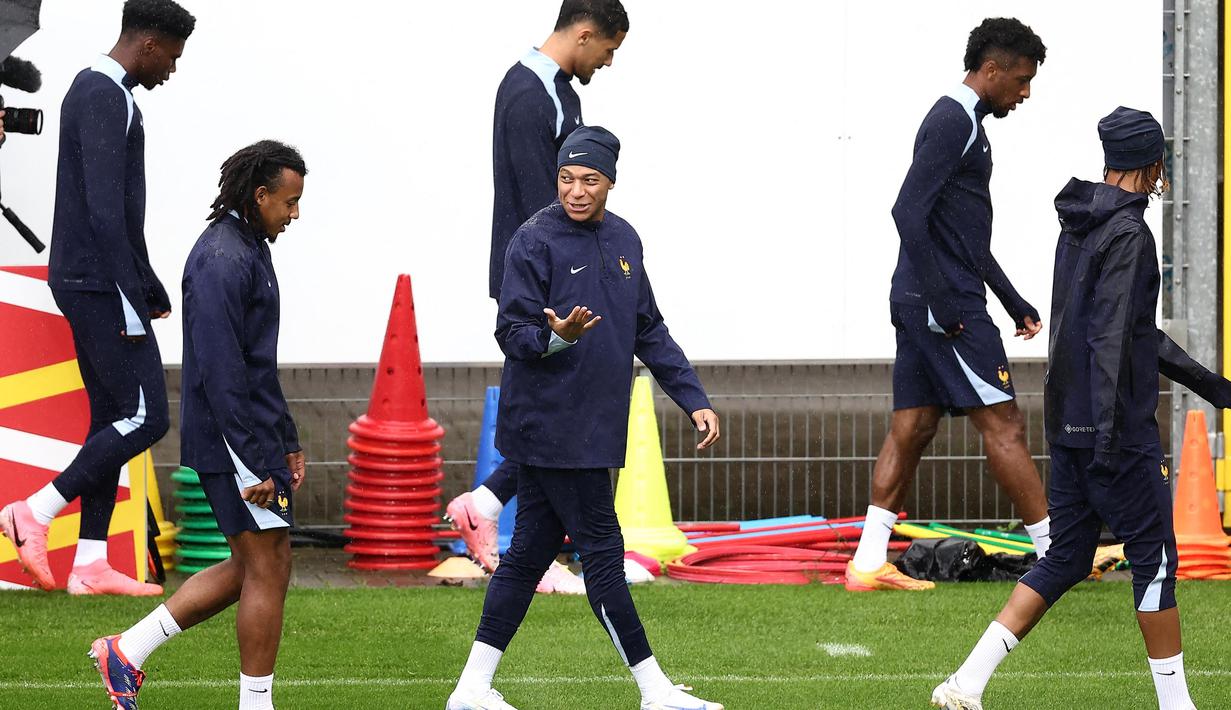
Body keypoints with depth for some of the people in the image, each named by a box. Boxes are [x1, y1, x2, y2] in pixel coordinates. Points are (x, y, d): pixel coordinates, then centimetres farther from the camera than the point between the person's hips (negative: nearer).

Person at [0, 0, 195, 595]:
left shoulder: (98, 92, 18)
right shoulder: (105, 99, -15)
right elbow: (104, 210, -22)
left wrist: (149, 289, 29)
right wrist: (133, 299, -23)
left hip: (89, 284, 11)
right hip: (100, 285, -11)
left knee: (112, 418, 8)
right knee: (145, 418, -10)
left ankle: (91, 564, 7)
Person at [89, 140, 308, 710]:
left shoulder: (247, 250, 17)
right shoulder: (223, 260, -17)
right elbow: (221, 371, -22)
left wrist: (286, 442, 22)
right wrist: (255, 464, -23)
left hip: (254, 434, 10)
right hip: (231, 441, -10)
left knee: (253, 567, 13)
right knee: (267, 568, -4)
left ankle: (128, 651, 15)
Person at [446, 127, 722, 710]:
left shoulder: (623, 240, 13)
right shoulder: (536, 240, -10)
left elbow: (649, 332, 20)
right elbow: (512, 333, -12)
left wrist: (693, 398, 14)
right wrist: (558, 337, -33)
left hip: (593, 430, 8)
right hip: (551, 426, -8)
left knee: (530, 552, 9)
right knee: (602, 552, -4)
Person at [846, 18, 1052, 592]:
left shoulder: (965, 124, 21)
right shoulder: (952, 123, -12)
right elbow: (909, 211, -21)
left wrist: (1012, 301, 27)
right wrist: (942, 303, -22)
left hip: (920, 303, 10)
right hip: (944, 302, -10)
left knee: (912, 427, 8)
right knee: (1002, 423, -8)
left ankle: (868, 564, 8)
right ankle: (1056, 557, -6)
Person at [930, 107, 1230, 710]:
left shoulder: (1079, 227, 16)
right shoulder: (1127, 234, -13)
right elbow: (1111, 335, -22)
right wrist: (1107, 427, -26)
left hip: (1069, 427, 9)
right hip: (1118, 431, -9)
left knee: (1066, 560, 10)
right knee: (1154, 558, 1)